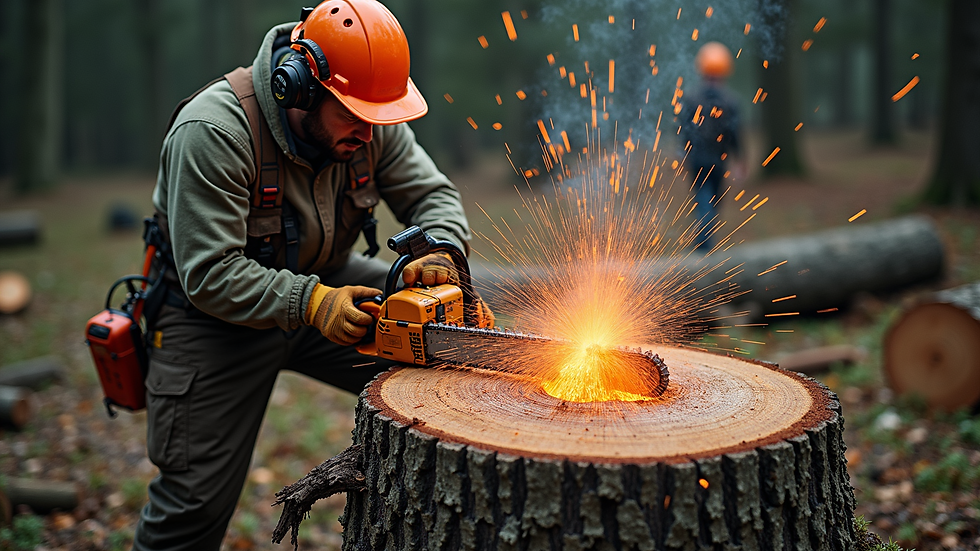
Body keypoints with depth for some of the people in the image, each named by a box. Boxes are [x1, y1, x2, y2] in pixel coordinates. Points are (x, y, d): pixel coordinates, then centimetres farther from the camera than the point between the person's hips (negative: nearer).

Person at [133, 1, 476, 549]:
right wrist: (312, 303, -42)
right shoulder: (213, 133, -30)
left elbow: (434, 195, -5)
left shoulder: (372, 123, -13)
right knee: (198, 498, -3)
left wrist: (439, 253, -27)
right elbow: (210, 275, -32)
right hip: (215, 312, -5)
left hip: (324, 283, 5)